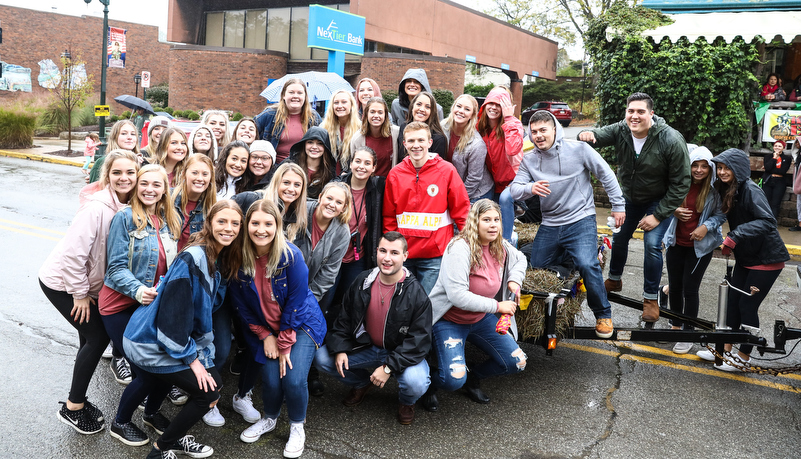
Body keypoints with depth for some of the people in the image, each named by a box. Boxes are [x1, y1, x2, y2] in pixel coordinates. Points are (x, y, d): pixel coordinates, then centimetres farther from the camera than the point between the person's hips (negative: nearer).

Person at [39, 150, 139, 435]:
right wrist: (80, 294, -18)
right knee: (98, 336, -6)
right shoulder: (98, 207, -28)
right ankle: (73, 409, 9)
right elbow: (73, 253, -28)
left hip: (85, 282, 7)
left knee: (93, 337, 9)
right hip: (61, 282, -7)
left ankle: (76, 401, 26)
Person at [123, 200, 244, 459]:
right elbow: (173, 313, -24)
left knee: (213, 382, 6)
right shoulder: (192, 258, -24)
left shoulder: (220, 260, 4)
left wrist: (206, 356, 7)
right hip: (151, 344, -8)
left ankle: (177, 438, 26)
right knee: (207, 392, -7)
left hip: (180, 339, 8)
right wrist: (191, 359, -18)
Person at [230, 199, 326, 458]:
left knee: (293, 379, -14)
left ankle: (297, 427, 16)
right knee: (271, 379, -7)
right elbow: (241, 304, -2)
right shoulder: (239, 258, -14)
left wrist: (285, 344, -13)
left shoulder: (291, 256, -23)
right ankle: (269, 419, 27)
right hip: (265, 328, 3)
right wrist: (265, 336, -5)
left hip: (302, 324, -2)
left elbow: (295, 303, -17)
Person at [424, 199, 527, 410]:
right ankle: (430, 384, 13)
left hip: (481, 319, 7)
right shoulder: (460, 248, -24)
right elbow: (457, 296, -31)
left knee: (517, 363, 2)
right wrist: (497, 306, -25)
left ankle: (472, 378, 26)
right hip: (449, 320, -7)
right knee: (454, 380, -24)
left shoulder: (500, 246, -2)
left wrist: (514, 280, 0)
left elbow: (520, 259, 22)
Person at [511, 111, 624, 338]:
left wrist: (618, 205, 1)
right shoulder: (529, 160, 2)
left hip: (581, 219, -5)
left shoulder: (579, 149, -7)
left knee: (588, 265, -24)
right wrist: (530, 188, -29)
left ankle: (603, 315, -3)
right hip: (549, 225, 5)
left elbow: (606, 175, 0)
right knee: (536, 269, 11)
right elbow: (514, 189, -7)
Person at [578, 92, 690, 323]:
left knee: (652, 244, -16)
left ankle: (651, 298, 2)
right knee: (619, 237, 14)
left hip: (660, 201, -4)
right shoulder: (620, 130, -17)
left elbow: (681, 184, -22)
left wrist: (658, 215, -23)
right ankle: (614, 280, 40)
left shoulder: (672, 141, -28)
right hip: (630, 197, 5)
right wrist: (587, 135, -50)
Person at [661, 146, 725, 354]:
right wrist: (674, 212, -15)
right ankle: (675, 326, 33)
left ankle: (688, 333, 16)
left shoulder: (715, 189, -13)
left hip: (700, 246, -3)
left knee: (690, 289, 0)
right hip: (676, 243, 3)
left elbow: (721, 215, -4)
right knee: (674, 287, 12)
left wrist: (706, 226, -21)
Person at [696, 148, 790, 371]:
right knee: (732, 302, 10)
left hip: (766, 258, -8)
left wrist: (734, 237, -37)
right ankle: (725, 350, 21)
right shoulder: (726, 190, 3)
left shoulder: (750, 190, -21)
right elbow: (727, 218, 13)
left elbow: (768, 221, -31)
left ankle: (743, 357, 12)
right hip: (745, 257, 8)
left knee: (747, 305, -2)